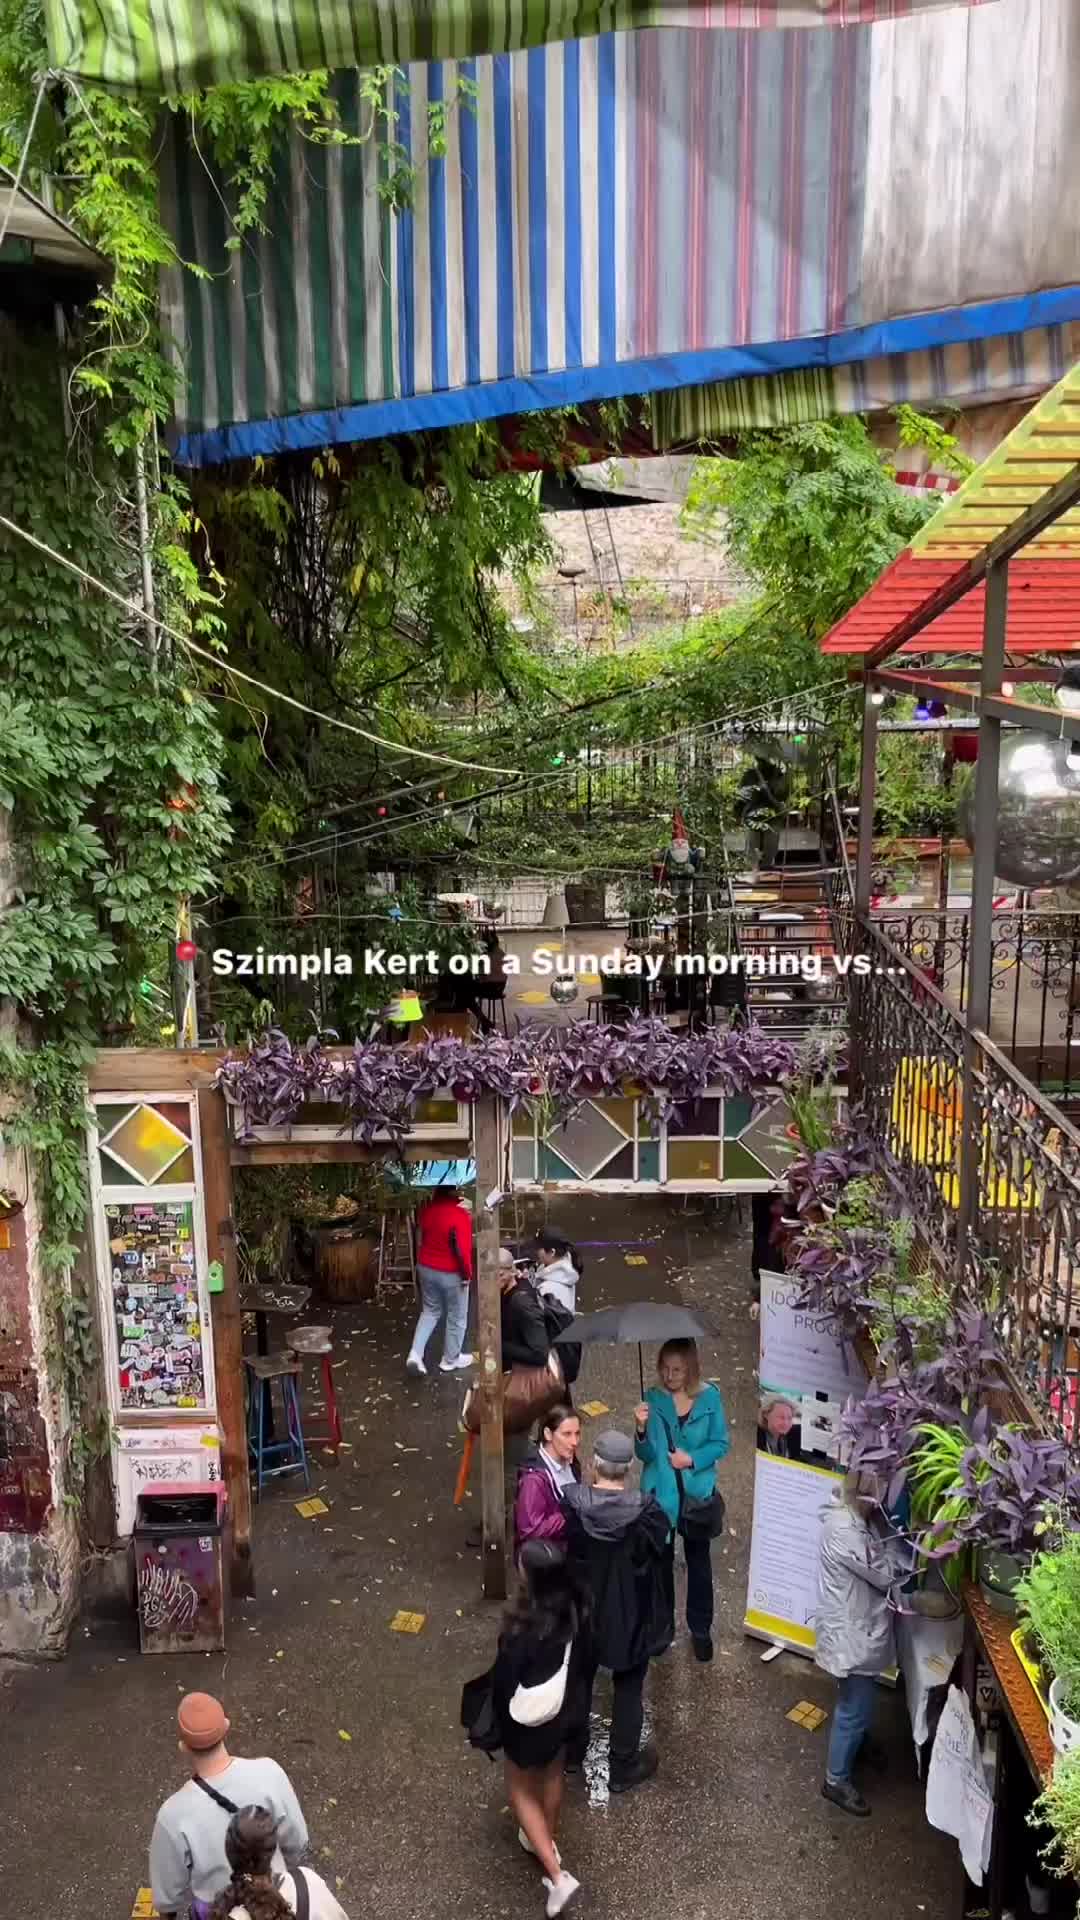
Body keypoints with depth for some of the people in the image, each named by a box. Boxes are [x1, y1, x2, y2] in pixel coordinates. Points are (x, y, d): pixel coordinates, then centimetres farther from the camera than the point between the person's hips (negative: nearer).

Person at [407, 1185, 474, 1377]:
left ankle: (415, 1353, 9)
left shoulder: (426, 1209, -4)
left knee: (430, 1311, 23)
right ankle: (450, 1360, 27)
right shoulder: (460, 1214, -24)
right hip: (451, 1274, -6)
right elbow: (462, 1250, -22)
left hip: (426, 1269, 6)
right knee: (456, 1317, 14)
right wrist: (467, 1274, -12)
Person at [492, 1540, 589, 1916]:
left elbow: (504, 1684, -24)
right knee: (553, 1775, 31)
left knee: (521, 1789, 22)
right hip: (567, 1710, 5)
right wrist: (575, 1703, 15)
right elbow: (583, 1659, -3)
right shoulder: (574, 1609, -21)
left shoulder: (524, 1630, -39)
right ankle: (548, 1842, 54)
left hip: (530, 1722, -5)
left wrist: (497, 1722, -4)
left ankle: (558, 1876, 19)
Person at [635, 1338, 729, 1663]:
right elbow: (646, 1455, -12)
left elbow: (721, 1443, -4)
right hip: (660, 1493, 0)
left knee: (698, 1561, 15)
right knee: (660, 1560, 14)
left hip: (697, 1492, 0)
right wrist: (642, 1429, -32)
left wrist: (693, 1459, -19)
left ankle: (700, 1629, 31)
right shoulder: (653, 1399, -11)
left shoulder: (709, 1397, -10)